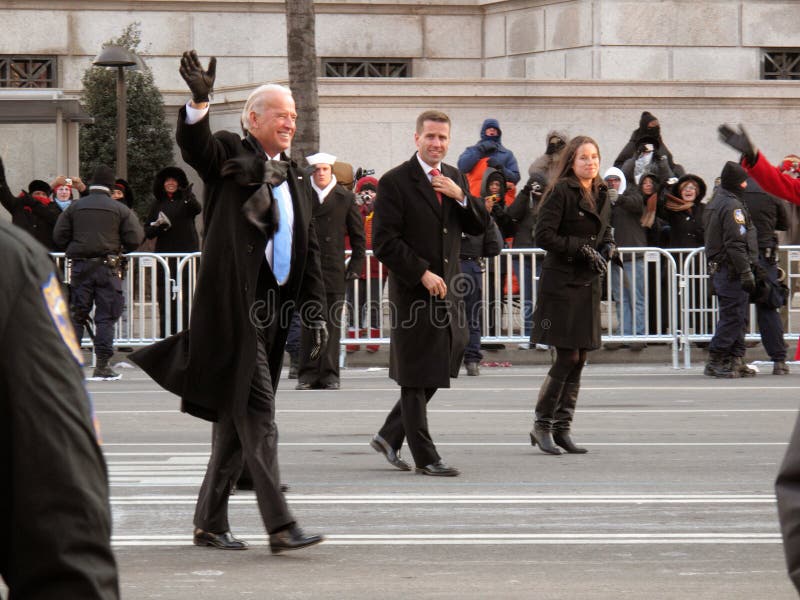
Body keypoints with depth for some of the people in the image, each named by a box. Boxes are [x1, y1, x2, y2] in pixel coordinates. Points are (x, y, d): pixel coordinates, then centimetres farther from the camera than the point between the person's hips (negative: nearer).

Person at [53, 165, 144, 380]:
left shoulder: (74, 207, 4)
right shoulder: (120, 209, 0)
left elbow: (59, 237, 4)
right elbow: (135, 239, -3)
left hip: (80, 266, 2)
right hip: (108, 267, -2)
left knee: (76, 314, 8)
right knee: (106, 316, 1)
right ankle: (102, 365, -2)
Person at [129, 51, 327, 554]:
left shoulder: (297, 182, 18)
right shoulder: (230, 157, 0)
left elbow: (310, 253, 19)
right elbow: (194, 145, -22)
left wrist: (316, 310, 11)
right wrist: (200, 101, -40)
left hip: (273, 311, 7)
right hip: (233, 304, -7)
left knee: (238, 415, 12)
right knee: (256, 413, -12)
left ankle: (210, 522, 20)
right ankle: (279, 525, -15)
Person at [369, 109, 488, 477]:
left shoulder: (455, 179, 12)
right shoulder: (395, 182, -9)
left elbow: (480, 227, 9)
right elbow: (384, 242, -13)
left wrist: (460, 196, -8)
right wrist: (423, 274, -18)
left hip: (446, 289, 7)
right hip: (413, 291, -7)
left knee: (440, 367, 12)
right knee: (416, 378, -1)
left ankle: (389, 436, 26)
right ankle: (424, 456, 4)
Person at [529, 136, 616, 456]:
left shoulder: (601, 195, 13)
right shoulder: (561, 192, -9)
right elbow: (544, 235, -15)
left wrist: (607, 249, 3)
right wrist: (581, 248, -18)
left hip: (588, 285, 7)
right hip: (561, 282, -7)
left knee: (579, 360, 6)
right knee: (567, 357, -10)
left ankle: (562, 428, 12)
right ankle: (541, 426, 2)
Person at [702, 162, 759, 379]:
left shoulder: (716, 202, 17)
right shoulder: (732, 206, -15)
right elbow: (735, 244, -21)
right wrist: (746, 272, -20)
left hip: (718, 269, 10)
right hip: (731, 271, -10)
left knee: (738, 317, 13)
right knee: (733, 316, -8)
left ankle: (735, 360, 15)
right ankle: (716, 361, -8)